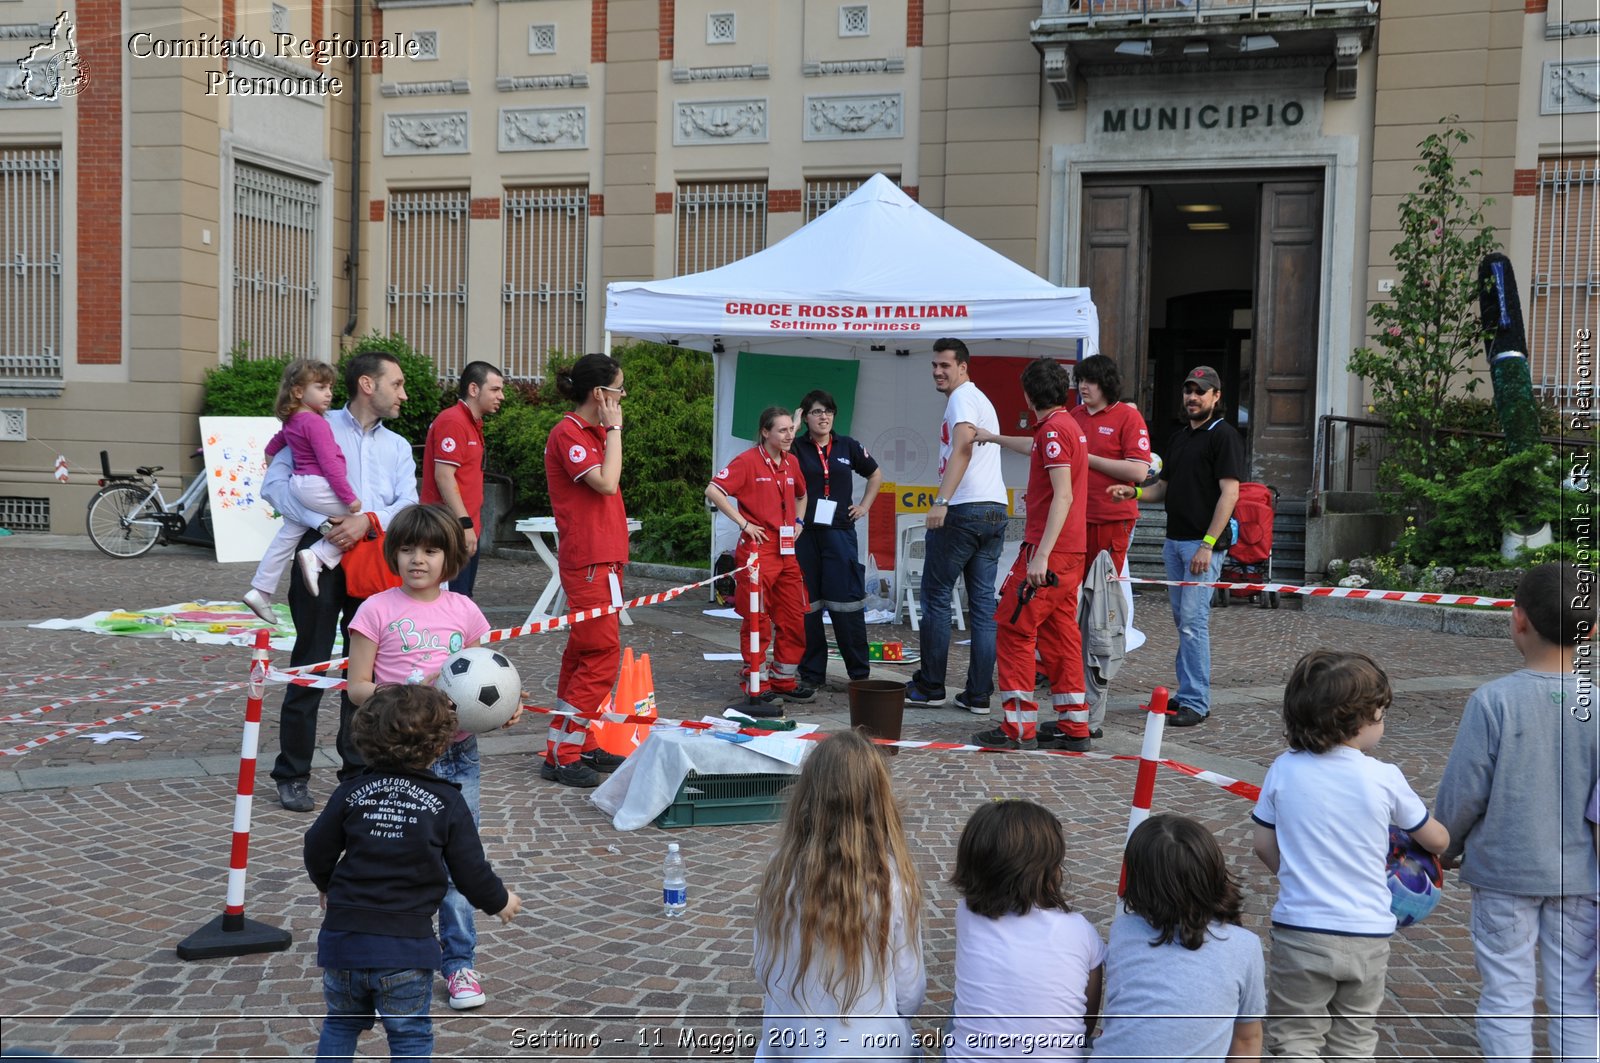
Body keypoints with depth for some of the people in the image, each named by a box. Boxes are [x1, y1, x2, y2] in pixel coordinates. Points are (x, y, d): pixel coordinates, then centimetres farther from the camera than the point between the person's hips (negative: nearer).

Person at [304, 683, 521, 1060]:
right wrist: (500, 901, 19)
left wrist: (326, 886, 29)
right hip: (406, 948, -2)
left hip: (343, 940, 3)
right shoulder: (447, 802, -6)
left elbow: (317, 853, 6)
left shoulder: (351, 792, -1)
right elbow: (471, 871, -2)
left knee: (341, 1023, 24)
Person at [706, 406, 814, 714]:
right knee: (757, 620, -3)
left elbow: (801, 495, 32)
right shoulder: (748, 461, -9)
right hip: (758, 548, -7)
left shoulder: (791, 463, 12)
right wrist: (744, 522, -16)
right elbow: (713, 491, -16)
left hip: (787, 551, 7)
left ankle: (784, 682, 22)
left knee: (794, 618, 10)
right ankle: (756, 686, 5)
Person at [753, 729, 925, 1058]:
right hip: (873, 1053, -2)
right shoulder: (892, 879, -18)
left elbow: (764, 973, -1)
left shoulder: (782, 870, -12)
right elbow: (910, 992, -9)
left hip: (793, 1047, 3)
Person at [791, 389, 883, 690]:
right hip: (804, 533, -1)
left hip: (839, 532, 1)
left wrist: (864, 506, 12)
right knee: (807, 603, 3)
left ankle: (859, 672, 6)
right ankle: (812, 672, 12)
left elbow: (876, 475, 23)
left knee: (847, 601, -2)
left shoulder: (848, 447, 9)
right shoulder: (796, 448, 3)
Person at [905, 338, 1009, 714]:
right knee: (984, 603, 5)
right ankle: (979, 694, 4)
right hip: (995, 511, 9)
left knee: (936, 597, 2)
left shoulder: (963, 397, -6)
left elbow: (963, 447, -21)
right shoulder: (981, 399, 25)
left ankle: (930, 686, 6)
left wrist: (941, 501, -30)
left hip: (963, 511, -9)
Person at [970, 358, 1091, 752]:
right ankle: (1074, 726, 14)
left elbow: (1063, 496, -22)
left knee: (1014, 629, -5)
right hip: (1070, 551, 9)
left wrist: (1041, 555, -27)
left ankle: (1019, 729, -6)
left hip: (1048, 550, -9)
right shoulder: (1068, 426, 16)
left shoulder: (1054, 429, -14)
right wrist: (994, 438, 57)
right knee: (1059, 634, 12)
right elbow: (1033, 448, 41)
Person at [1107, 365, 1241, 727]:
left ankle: (1196, 703, -9)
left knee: (1193, 620, -12)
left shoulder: (1223, 436, -8)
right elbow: (1163, 487, 24)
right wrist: (1133, 492, 2)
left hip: (1203, 543, -9)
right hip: (1174, 540, 9)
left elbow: (1230, 493, -15)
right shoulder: (1178, 439, 18)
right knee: (1183, 620, 12)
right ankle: (1186, 693, 19)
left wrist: (1207, 544, -21)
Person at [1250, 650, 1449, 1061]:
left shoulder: (1284, 770, -8)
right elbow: (1437, 841, 5)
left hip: (1300, 930, -1)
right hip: (1368, 934, 1)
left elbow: (1264, 846, 2)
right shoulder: (1385, 779, -9)